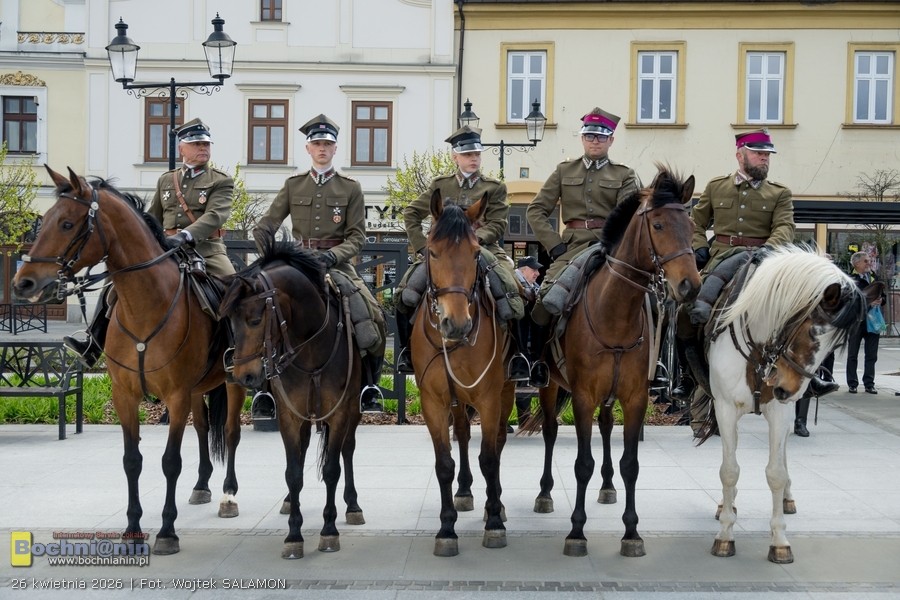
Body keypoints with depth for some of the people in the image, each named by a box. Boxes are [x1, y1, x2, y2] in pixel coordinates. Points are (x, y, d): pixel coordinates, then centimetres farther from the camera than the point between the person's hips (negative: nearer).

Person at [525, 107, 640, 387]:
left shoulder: (625, 175, 12)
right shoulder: (564, 171, 17)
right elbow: (536, 210, 11)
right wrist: (554, 244, -2)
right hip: (571, 246, 1)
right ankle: (535, 360, -4)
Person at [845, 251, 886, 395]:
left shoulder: (874, 277, 11)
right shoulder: (850, 279, -7)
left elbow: (883, 296, 16)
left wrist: (880, 300, -6)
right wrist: (869, 303, -22)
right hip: (856, 320, -5)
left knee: (871, 355, 7)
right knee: (853, 355, 6)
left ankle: (869, 384, 13)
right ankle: (852, 384, 13)